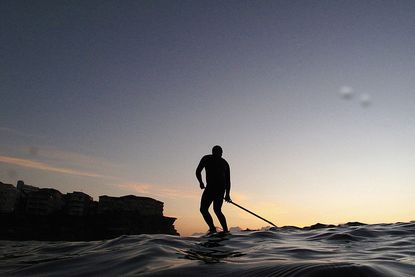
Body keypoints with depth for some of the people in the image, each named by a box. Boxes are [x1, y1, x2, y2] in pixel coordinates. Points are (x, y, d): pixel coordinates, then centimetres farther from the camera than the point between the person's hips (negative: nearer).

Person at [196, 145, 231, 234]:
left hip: (211, 187, -5)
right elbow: (228, 180, 15)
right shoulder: (225, 162, 20)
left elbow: (198, 172, 4)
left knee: (203, 209, 4)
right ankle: (225, 230, 12)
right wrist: (227, 194, 16)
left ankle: (212, 228, -11)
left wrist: (201, 182, 19)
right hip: (222, 188, 5)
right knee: (217, 210, 19)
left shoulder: (206, 158, 11)